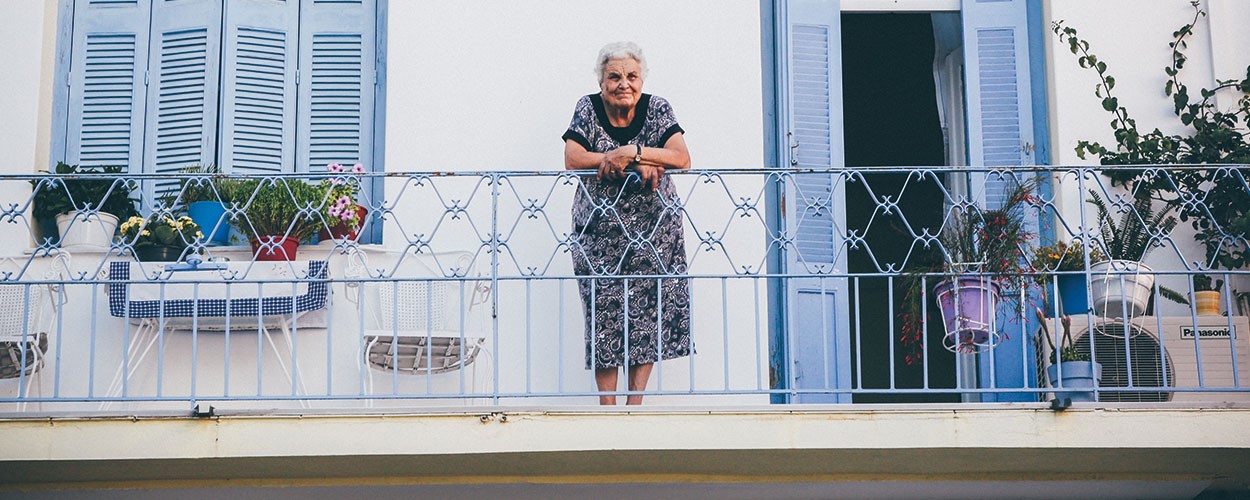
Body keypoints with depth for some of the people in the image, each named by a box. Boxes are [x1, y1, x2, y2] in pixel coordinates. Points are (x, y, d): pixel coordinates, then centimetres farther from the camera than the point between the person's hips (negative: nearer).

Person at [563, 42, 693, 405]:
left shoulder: (657, 109, 0)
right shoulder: (587, 109, -1)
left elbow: (682, 159, -11)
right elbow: (572, 160, -14)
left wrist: (631, 151, -24)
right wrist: (641, 163, -20)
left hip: (654, 225, 1)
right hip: (600, 229, -1)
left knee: (649, 309, -2)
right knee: (604, 311, -6)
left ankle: (636, 401, 6)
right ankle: (607, 406, 1)